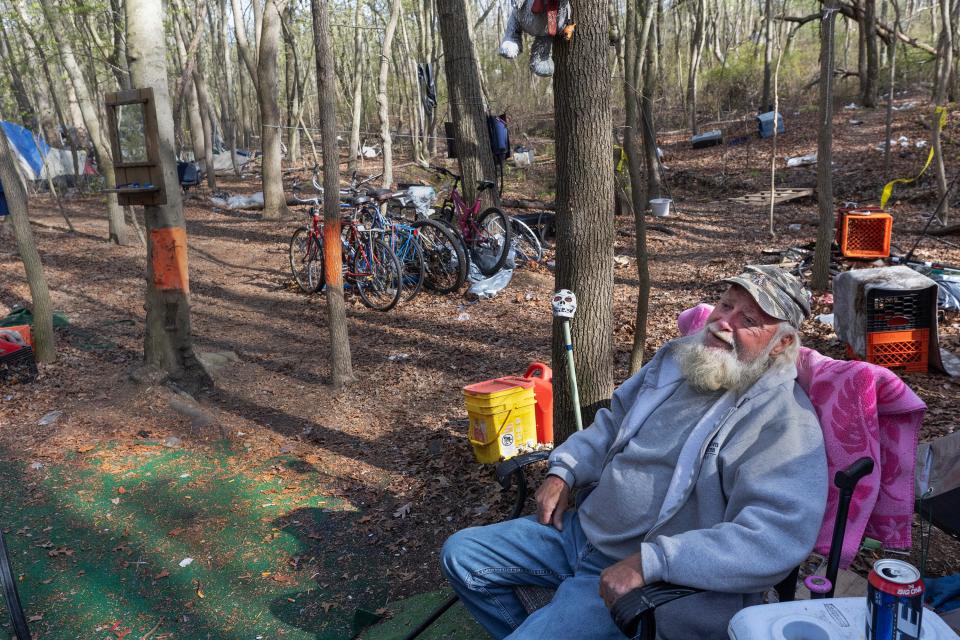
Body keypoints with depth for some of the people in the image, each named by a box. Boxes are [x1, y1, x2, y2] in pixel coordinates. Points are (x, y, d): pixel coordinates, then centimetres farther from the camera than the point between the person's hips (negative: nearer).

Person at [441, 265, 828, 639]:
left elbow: (780, 536, -31)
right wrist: (564, 472, 5)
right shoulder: (679, 358, 6)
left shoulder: (784, 422, -18)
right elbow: (614, 420, 20)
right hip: (581, 529, 8)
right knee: (460, 554, 9)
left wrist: (650, 562, -35)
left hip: (650, 583, -7)